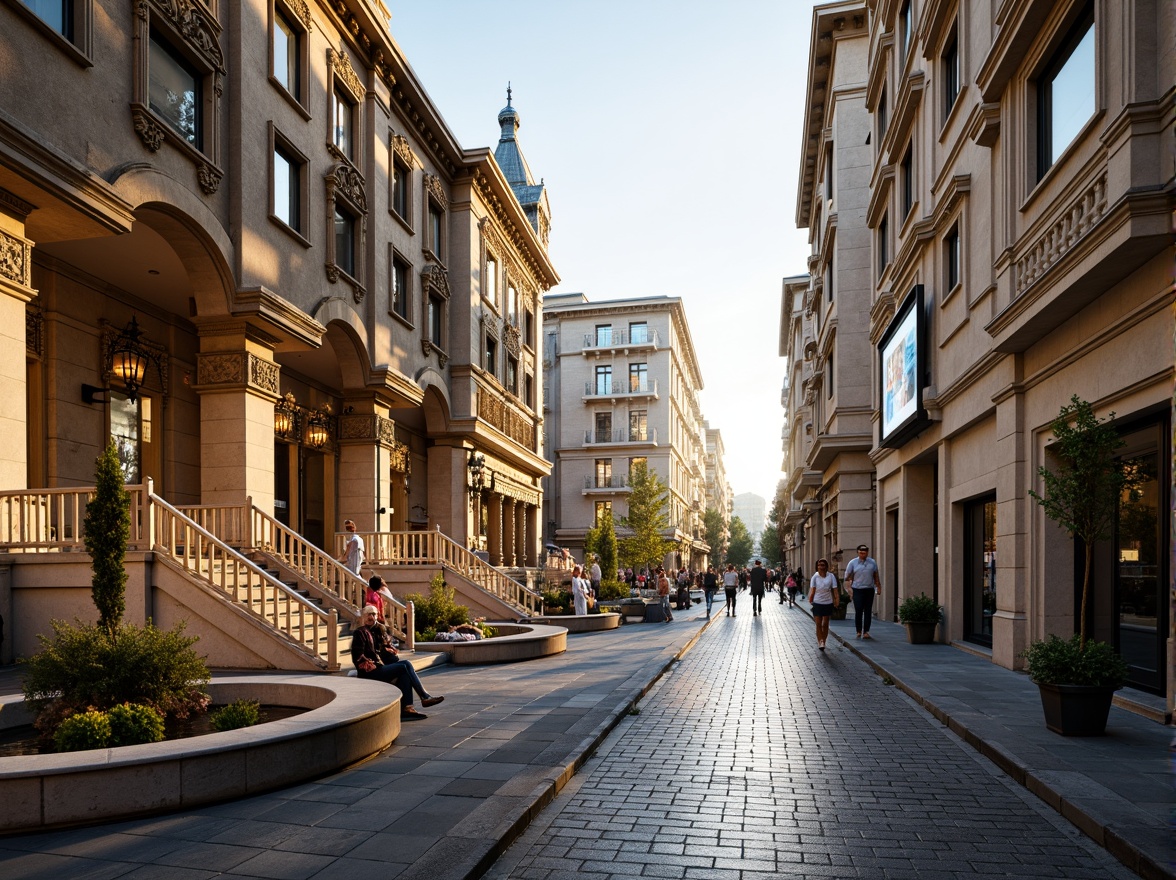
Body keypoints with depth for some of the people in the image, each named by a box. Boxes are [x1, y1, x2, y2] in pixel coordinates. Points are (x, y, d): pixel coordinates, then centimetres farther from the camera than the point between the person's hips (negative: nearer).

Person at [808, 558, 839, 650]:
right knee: (819, 624, -2)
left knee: (825, 624, 8)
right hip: (817, 603, 0)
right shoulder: (815, 577, -3)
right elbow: (812, 590, -2)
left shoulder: (831, 576, -3)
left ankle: (823, 642, 19)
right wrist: (810, 600, -7)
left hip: (828, 603, 0)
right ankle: (820, 642, 1)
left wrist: (837, 599, -12)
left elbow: (835, 589, -4)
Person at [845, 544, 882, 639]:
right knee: (858, 612, -5)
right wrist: (851, 581, -5)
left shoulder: (872, 562, 7)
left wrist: (879, 587, 12)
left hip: (869, 590, 2)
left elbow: (876, 576, 14)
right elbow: (847, 576, 7)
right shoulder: (853, 563, 1)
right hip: (858, 590, -2)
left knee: (868, 612, 3)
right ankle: (859, 632, 6)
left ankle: (866, 632, 7)